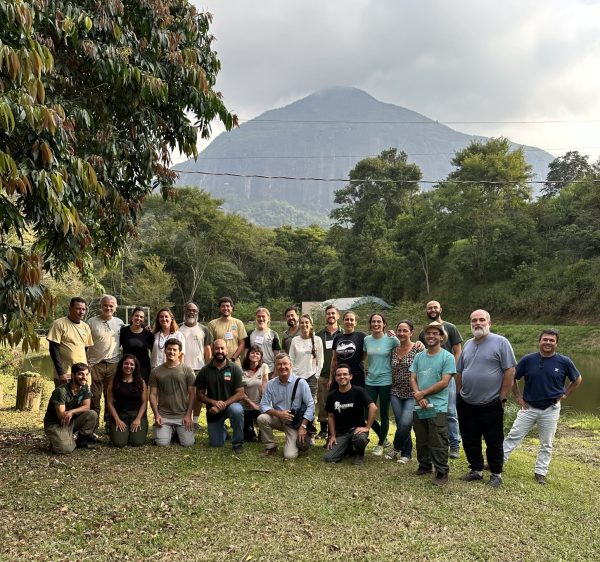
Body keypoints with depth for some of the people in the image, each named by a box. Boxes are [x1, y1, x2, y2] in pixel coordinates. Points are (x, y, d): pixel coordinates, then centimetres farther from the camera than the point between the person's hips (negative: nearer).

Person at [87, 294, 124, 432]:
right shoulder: (92, 322, 0)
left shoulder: (120, 323, 8)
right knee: (94, 397, 2)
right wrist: (85, 363, -6)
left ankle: (110, 424, 19)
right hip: (95, 364, -2)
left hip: (113, 364, 2)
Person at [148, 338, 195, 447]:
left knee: (188, 443, -11)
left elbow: (192, 394, -1)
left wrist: (188, 415, -7)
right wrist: (156, 415, -6)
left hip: (183, 415, -1)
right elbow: (153, 395, 5)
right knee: (162, 443, -14)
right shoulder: (156, 371, 4)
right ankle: (171, 431, 20)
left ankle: (179, 431, 23)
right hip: (163, 415, 1)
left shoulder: (187, 370, 0)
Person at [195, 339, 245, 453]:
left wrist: (224, 404, -25)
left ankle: (237, 443, -16)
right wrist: (214, 402, -20)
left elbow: (240, 393, -13)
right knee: (216, 444, 3)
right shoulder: (205, 371, -5)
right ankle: (222, 430, 40)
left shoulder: (235, 369, -10)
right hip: (213, 409, 2)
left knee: (237, 410, -37)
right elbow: (200, 394, -2)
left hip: (230, 404, -2)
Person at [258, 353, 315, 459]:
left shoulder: (300, 383, -12)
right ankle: (270, 446, -2)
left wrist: (303, 426, -16)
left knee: (289, 456, -16)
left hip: (295, 423, -3)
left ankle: (303, 439, 18)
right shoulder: (271, 384, -4)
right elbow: (263, 405, -5)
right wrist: (278, 413, -22)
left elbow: (310, 405, -11)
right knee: (262, 418, -26)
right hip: (278, 419, 3)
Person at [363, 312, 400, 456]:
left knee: (384, 414, 5)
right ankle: (384, 438, 28)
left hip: (385, 381, -4)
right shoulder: (367, 340, 4)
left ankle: (381, 444, 26)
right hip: (370, 381, 4)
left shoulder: (391, 339, -8)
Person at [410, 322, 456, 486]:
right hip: (419, 407, 5)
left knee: (438, 443, -2)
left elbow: (444, 382, -12)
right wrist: (419, 397, -11)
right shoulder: (419, 357, 9)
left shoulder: (447, 357, -6)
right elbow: (412, 379, 6)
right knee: (421, 441, 16)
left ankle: (442, 473, 8)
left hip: (437, 408, -5)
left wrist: (423, 393, -11)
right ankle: (424, 466, 31)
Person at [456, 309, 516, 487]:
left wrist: (502, 397, -12)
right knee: (470, 441, 13)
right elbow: (459, 372, 16)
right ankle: (476, 470, 29)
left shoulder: (500, 342, -8)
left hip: (491, 404, -5)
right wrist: (458, 394, 11)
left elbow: (510, 371, -11)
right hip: (466, 404, 6)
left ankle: (496, 474, 23)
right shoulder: (468, 344, 10)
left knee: (494, 442, 7)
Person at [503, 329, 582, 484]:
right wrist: (518, 397, 1)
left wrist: (564, 395, 2)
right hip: (529, 407, 0)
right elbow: (512, 378, 4)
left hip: (551, 409, 0)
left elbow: (577, 380, 9)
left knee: (546, 444, 11)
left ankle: (540, 472, 24)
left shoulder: (564, 362, -8)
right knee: (513, 436, 3)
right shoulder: (528, 360, -8)